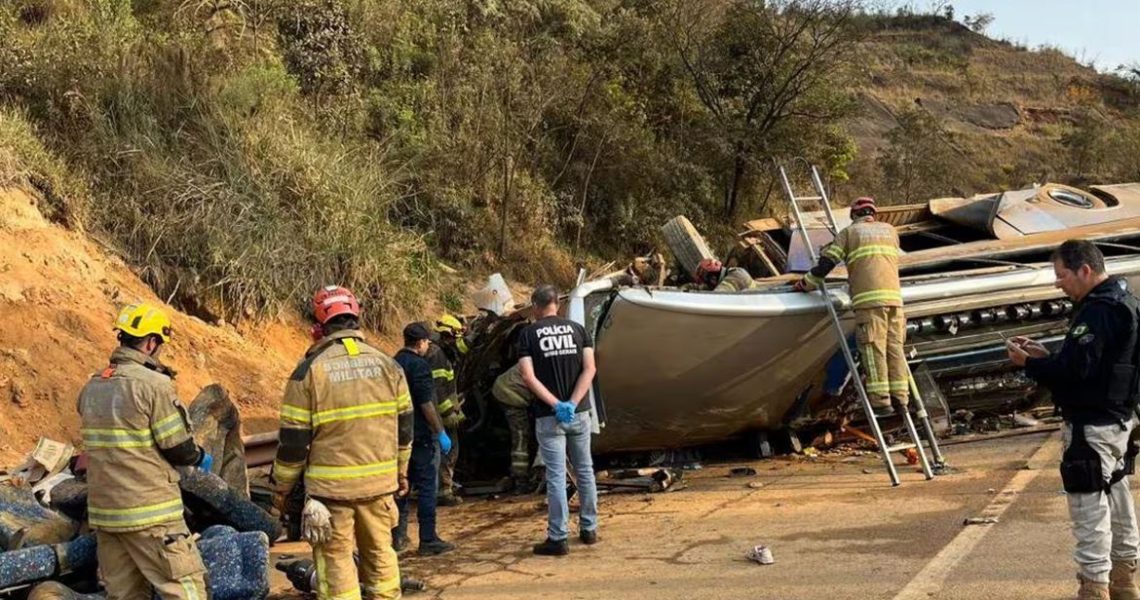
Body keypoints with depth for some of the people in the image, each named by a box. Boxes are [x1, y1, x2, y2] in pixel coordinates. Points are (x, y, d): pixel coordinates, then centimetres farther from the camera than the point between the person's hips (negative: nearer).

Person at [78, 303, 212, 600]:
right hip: (150, 514, -7)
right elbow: (179, 449, -12)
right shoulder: (153, 385, -14)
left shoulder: (91, 388, 9)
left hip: (104, 512, 7)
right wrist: (201, 458, 9)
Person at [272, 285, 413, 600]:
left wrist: (282, 486, 5)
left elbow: (294, 438, -7)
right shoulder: (387, 364, 3)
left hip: (331, 484, -4)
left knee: (336, 556, 5)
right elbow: (404, 425, 10)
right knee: (380, 550, 17)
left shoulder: (310, 369, -9)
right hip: (380, 480, 4)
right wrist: (401, 471, 22)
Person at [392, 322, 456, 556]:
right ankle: (428, 540, -2)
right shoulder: (418, 365, -14)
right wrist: (440, 432, -14)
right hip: (421, 435, -8)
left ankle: (398, 537, 18)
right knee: (426, 486, -3)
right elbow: (426, 403, -19)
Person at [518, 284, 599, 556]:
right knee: (585, 470, 15)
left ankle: (558, 538, 1)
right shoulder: (577, 329, 5)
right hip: (579, 412, 3)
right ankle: (589, 529, 23)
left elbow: (528, 375, -13)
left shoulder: (528, 334, -2)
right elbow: (589, 369, -6)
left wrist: (556, 405, -14)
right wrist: (572, 403, -13)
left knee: (556, 476, -1)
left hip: (548, 416, -3)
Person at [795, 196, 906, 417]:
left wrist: (806, 284, 19)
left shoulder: (849, 232, 13)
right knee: (894, 347, 7)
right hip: (893, 295, 4)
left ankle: (881, 402, -10)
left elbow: (827, 262, 7)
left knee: (873, 349, -6)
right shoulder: (890, 230, 24)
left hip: (868, 299, -4)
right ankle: (900, 398, 5)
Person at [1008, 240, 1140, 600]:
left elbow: (1074, 369, -26)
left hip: (1092, 425, -11)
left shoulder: (1099, 311, -20)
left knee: (1089, 503, -5)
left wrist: (1027, 363, -12)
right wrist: (1044, 355, 10)